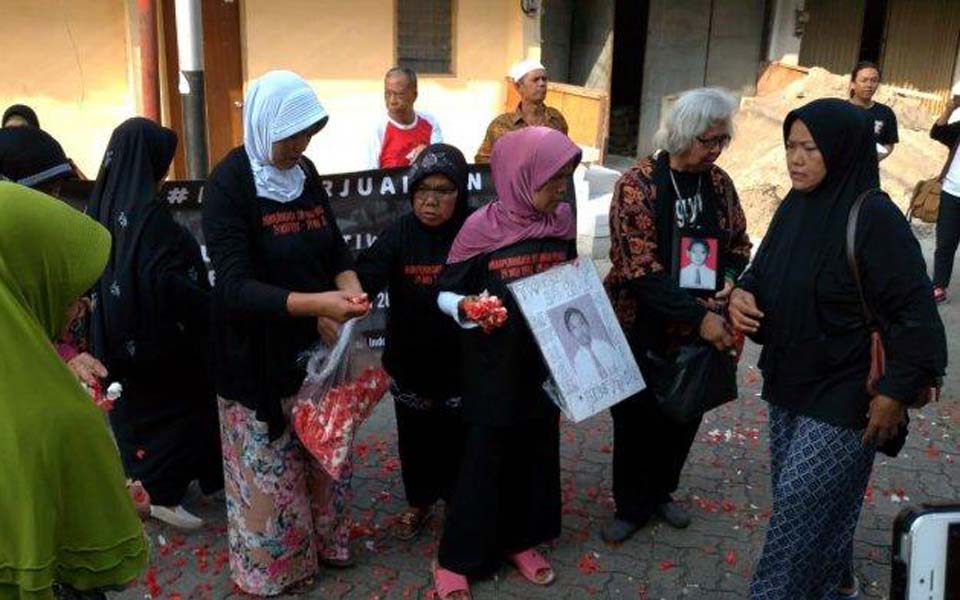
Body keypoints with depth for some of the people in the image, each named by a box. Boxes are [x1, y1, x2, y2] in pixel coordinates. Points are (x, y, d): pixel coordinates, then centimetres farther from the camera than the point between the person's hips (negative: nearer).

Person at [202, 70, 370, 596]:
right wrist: (315, 303, -33)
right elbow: (234, 285, -23)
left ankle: (324, 541, 39)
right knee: (271, 468, 8)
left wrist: (350, 292, -13)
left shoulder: (305, 173, 3)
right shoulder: (228, 184, -17)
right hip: (257, 353, -6)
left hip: (314, 344, 6)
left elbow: (335, 247, 9)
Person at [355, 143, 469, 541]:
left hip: (460, 364, -1)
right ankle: (419, 501, 42)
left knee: (458, 438, 13)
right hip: (409, 363, 2)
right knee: (415, 438, 19)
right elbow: (367, 273, -22)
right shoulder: (399, 234, -8)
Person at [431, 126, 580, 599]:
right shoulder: (482, 228, -14)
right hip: (493, 368, -5)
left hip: (545, 363, 5)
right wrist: (465, 307, -28)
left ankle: (521, 540, 35)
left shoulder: (562, 221, 0)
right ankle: (456, 559, 18)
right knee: (484, 459, 3)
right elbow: (445, 292, -8)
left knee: (536, 454, 16)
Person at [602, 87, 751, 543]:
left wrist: (731, 280, -7)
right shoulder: (638, 184, -15)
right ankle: (631, 505, 27)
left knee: (683, 416, 15)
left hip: (700, 327, 5)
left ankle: (660, 492, 38)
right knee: (635, 418, 7)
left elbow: (739, 245, 15)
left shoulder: (719, 183, 2)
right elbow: (640, 269, -22)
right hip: (642, 325, -5)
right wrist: (698, 316, -27)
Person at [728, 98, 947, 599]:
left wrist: (896, 391, -18)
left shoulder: (874, 218, -19)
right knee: (807, 496, 19)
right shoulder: (795, 206, 2)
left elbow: (915, 311, -18)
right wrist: (742, 293, -8)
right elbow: (765, 273, 14)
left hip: (845, 394, -7)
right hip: (789, 380, 7)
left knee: (799, 502, -1)